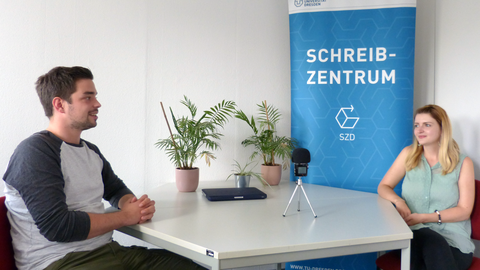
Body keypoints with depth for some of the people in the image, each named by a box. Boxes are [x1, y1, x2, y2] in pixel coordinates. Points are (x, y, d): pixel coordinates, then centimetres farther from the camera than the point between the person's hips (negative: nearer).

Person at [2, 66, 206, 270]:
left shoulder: (91, 151, 14)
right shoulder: (35, 152, -10)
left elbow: (116, 190, 30)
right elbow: (56, 226, -19)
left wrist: (135, 205, 5)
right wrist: (125, 217, -9)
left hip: (108, 250, 8)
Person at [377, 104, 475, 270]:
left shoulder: (463, 163, 5)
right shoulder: (408, 154, 11)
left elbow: (464, 211, 1)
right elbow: (383, 187, 12)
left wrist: (423, 217, -11)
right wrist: (398, 201, -12)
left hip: (451, 238, 0)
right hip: (414, 234, 1)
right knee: (432, 241, -35)